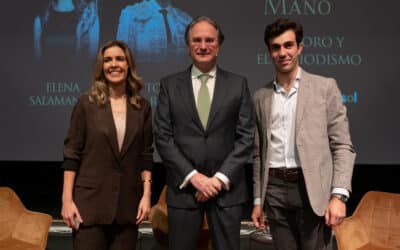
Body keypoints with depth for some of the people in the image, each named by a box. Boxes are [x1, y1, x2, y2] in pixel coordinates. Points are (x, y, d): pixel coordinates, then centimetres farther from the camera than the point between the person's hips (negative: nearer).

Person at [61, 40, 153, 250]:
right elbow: (71, 154, -2)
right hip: (90, 201, -2)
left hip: (127, 204, 2)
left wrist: (146, 195, 0)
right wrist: (67, 199, -8)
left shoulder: (142, 107, 6)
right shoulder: (86, 104, -1)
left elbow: (146, 156, 8)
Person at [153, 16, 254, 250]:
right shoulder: (170, 85, 5)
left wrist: (221, 178, -9)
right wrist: (193, 176, -10)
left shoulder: (238, 84, 5)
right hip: (184, 188, 0)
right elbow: (163, 137, -1)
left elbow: (246, 136, 0)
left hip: (227, 187, 0)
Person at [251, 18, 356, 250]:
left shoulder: (325, 87, 2)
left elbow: (342, 146, -2)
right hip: (275, 190, 3)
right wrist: (258, 200, 11)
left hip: (313, 190, -3)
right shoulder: (261, 97, 12)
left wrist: (339, 194, -12)